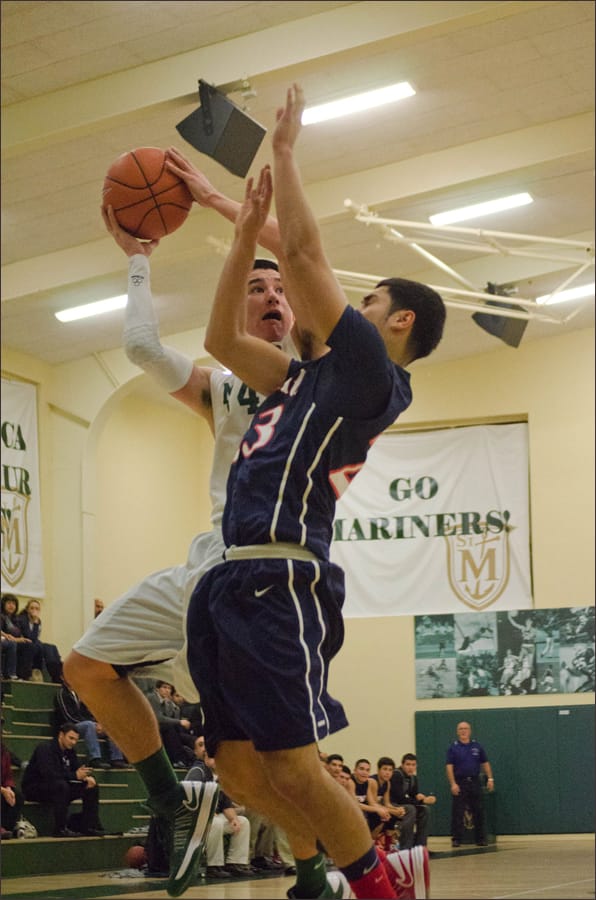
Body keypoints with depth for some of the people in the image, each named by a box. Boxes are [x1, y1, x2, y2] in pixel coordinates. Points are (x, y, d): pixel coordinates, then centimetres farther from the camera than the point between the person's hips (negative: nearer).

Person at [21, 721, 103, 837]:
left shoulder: (69, 751, 6)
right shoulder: (45, 748, -20)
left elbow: (77, 769, 9)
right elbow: (48, 774, -33)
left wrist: (87, 777, -16)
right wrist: (75, 775, -35)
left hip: (59, 787, 9)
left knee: (92, 787, -1)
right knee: (61, 785, -38)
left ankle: (89, 827, -4)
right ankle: (60, 829, -32)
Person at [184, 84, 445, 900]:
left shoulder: (372, 375, -2)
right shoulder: (312, 380, 24)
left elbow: (304, 255, -5)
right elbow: (222, 341, 30)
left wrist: (284, 148, 6)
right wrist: (246, 231, 27)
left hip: (277, 580, -9)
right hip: (232, 579, 9)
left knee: (291, 764, -10)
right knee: (238, 765, 7)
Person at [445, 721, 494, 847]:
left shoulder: (477, 746, 9)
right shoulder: (453, 747, 1)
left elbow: (485, 763, 11)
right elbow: (449, 767, -4)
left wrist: (490, 778, 1)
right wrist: (453, 784, -13)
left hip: (474, 782, 2)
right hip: (459, 783, -2)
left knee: (478, 812, 5)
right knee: (457, 813, -3)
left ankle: (481, 838, 12)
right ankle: (456, 839, 3)